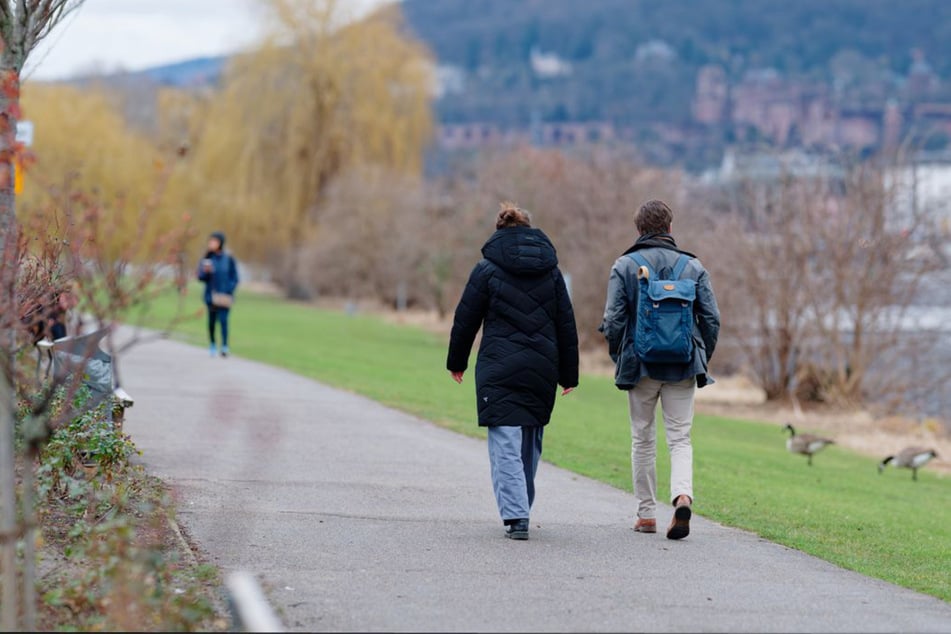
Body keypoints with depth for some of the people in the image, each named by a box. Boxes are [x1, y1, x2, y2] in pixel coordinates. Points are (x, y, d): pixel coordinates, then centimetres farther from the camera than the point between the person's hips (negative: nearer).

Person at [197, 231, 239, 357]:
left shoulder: (228, 259, -2)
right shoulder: (207, 258, 2)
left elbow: (234, 278, 2)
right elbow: (200, 277, 2)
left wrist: (228, 293, -10)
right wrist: (206, 271, -20)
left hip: (224, 297, -2)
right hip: (211, 295, 2)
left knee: (223, 320, -13)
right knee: (212, 321, 7)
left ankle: (225, 347, -16)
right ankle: (213, 345, 23)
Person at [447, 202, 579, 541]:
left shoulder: (487, 270, -1)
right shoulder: (551, 271, 9)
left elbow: (465, 320, 2)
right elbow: (567, 326, 10)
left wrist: (456, 361, 16)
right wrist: (568, 374, 15)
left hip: (499, 371, -4)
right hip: (542, 371, 4)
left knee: (505, 443, -5)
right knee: (531, 442, 17)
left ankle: (516, 516, -16)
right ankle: (520, 509, 26)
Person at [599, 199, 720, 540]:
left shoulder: (624, 266, -3)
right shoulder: (693, 267, 2)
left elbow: (613, 320, -7)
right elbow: (711, 319, 0)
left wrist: (619, 359, 8)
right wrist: (701, 360, 12)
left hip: (640, 366, -1)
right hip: (683, 369, 1)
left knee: (642, 439, 12)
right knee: (680, 438, 5)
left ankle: (646, 514, 14)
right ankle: (683, 494, -21)